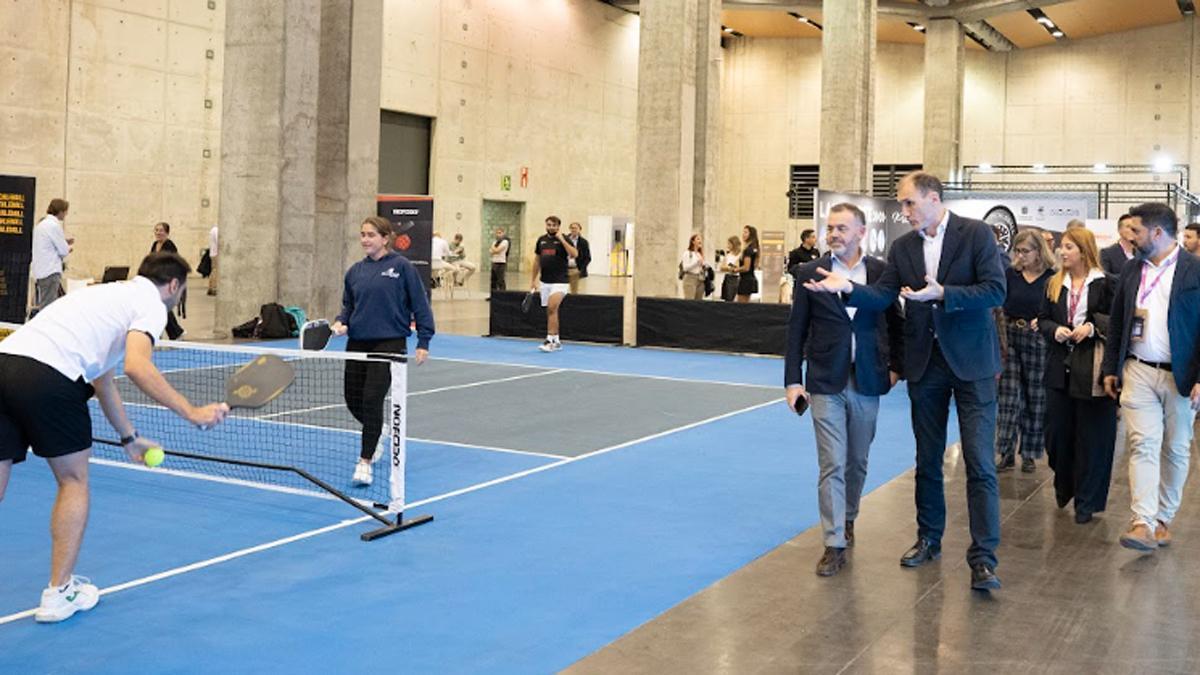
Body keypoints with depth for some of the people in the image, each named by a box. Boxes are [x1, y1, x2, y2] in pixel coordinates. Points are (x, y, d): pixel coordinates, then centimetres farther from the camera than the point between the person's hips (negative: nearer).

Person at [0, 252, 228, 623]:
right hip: (49, 376, -7)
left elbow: (103, 380, 42)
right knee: (73, 481, 12)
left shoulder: (112, 295, 34)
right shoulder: (152, 305, 8)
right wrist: (193, 413, -13)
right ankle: (59, 593, 17)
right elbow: (136, 366, -13)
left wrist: (129, 438, 50)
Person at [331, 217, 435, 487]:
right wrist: (341, 322, -3)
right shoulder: (355, 271, 8)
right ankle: (376, 434, 42)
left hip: (389, 343, -5)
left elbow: (420, 304, -3)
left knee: (372, 399, -13)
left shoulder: (401, 266, -5)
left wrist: (423, 342, -6)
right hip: (358, 343, 5)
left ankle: (365, 461, 0)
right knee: (353, 399, 9)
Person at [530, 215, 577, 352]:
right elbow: (537, 261, 17)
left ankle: (549, 340, -19)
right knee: (551, 311, 10)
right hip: (544, 282, 5)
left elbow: (574, 253, -22)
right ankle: (556, 341, 20)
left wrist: (561, 239, -22)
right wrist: (534, 281, 17)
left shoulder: (564, 239, -4)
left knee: (552, 308, -20)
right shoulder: (541, 240, 10)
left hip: (559, 282, -5)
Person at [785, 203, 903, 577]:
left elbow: (894, 323, 11)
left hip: (867, 383, 2)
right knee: (832, 465, -4)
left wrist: (895, 366, 4)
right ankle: (835, 544, 0)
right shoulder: (809, 273, 0)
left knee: (857, 461, 15)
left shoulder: (881, 272, 1)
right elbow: (796, 330, 1)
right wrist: (792, 380, -3)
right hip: (826, 383, -1)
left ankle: (848, 518, 38)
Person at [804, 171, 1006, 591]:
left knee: (980, 463, -6)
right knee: (927, 460, 15)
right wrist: (848, 287, -19)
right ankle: (928, 539, 29)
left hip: (970, 361, -5)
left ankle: (983, 557, -2)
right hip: (924, 363, 5)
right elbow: (882, 297, -1)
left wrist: (941, 294, -24)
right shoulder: (903, 247, 7)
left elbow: (995, 291, -14)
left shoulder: (976, 234, -7)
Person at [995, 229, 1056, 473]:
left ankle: (1029, 454, 18)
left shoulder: (1051, 278, -4)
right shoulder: (1010, 274, 3)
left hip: (1037, 341, -2)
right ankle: (1006, 453, 5)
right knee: (1007, 396, 0)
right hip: (1010, 338, 2)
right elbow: (1000, 308, 4)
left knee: (1034, 398, 7)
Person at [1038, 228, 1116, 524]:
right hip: (1060, 367, 4)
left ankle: (1086, 501, 10)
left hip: (1092, 369, -4)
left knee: (1091, 437, 1)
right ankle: (1063, 487, 31)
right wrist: (1055, 330, -8)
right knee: (1057, 431, 9)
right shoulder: (1054, 284, 11)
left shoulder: (1105, 283, -4)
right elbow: (1042, 320, 12)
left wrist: (1093, 327, -18)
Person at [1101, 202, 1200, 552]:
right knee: (1142, 446, -7)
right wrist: (1111, 369, 11)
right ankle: (1143, 523, -12)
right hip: (1138, 372, 3)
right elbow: (1116, 323, 14)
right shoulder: (1131, 270, 8)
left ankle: (1163, 519, 21)